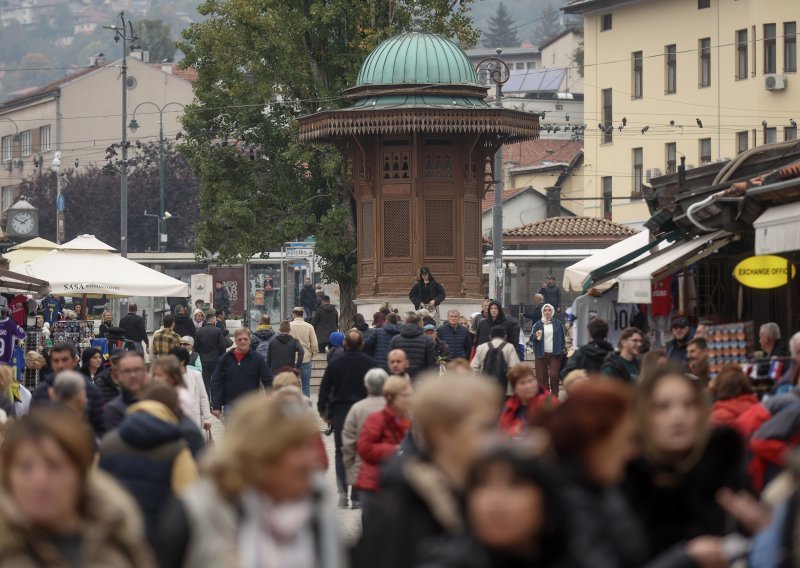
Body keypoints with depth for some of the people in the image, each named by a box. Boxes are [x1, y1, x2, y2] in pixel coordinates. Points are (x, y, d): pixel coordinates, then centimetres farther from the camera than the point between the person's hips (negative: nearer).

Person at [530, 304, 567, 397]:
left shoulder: (558, 324, 6)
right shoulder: (538, 324, 6)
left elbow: (563, 338, 11)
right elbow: (531, 339, 4)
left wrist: (563, 350, 6)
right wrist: (536, 336, -17)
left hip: (555, 354, -1)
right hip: (542, 354, 1)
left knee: (554, 375, -12)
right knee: (542, 377, 0)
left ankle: (554, 395, 1)